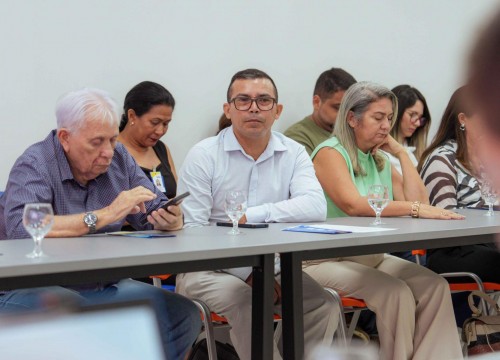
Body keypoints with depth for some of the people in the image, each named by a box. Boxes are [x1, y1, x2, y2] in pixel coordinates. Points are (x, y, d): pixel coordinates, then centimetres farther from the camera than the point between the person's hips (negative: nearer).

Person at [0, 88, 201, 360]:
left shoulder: (118, 158, 7)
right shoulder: (35, 164, -12)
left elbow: (157, 211, 8)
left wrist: (170, 221, -18)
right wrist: (103, 215, -29)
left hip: (106, 287, 6)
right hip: (38, 290, -6)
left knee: (184, 315, -13)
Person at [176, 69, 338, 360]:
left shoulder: (294, 154, 7)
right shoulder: (204, 156, -2)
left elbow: (316, 207, -12)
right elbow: (191, 230, -10)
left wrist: (251, 215, -17)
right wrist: (247, 273, -16)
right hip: (209, 270, -3)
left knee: (324, 305, -20)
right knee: (247, 304, -32)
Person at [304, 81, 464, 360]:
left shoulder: (381, 160, 14)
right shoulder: (330, 153, -8)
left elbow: (419, 202, 7)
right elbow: (354, 205, -24)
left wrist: (401, 153, 5)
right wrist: (415, 209, -30)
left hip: (373, 257, 7)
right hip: (328, 260, -7)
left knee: (435, 285, -17)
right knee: (397, 292, -28)